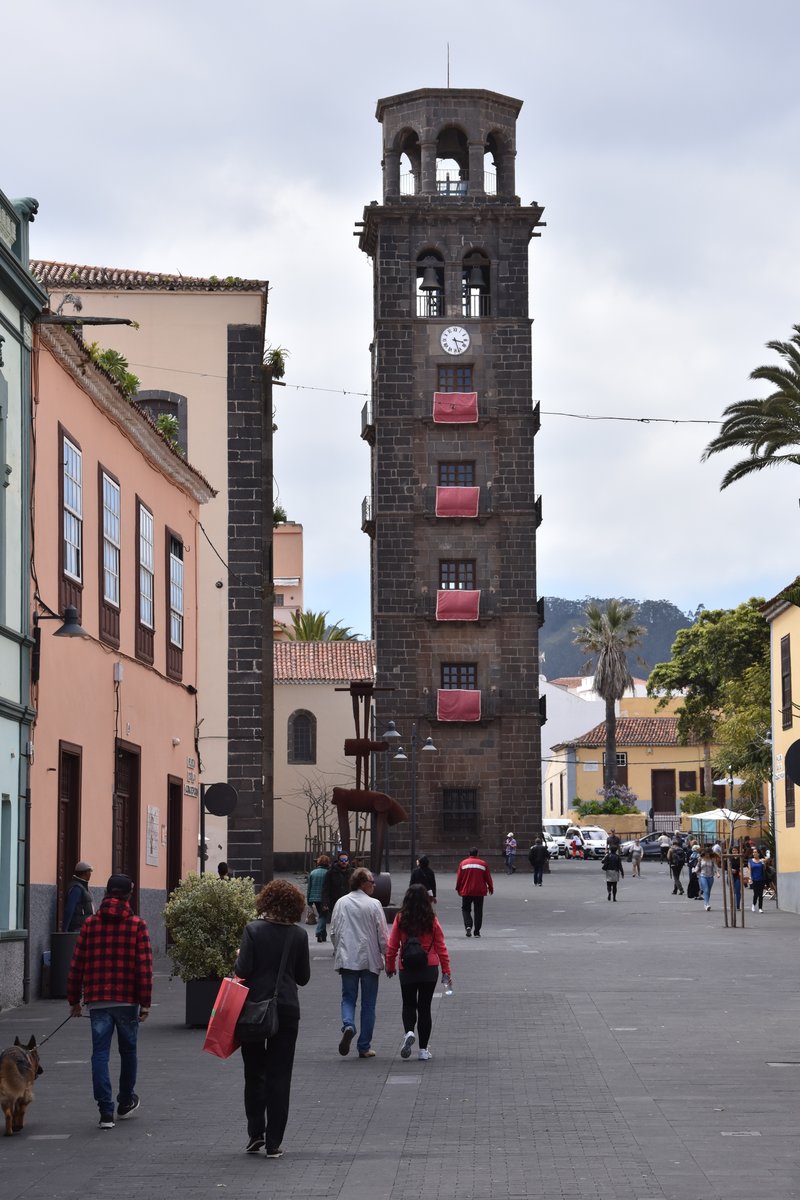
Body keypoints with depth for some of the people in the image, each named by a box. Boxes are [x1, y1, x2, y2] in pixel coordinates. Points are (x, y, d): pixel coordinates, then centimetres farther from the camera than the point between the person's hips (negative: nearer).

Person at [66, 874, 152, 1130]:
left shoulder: (90, 924, 2)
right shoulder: (137, 925, -4)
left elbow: (77, 964, 3)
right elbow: (144, 967, -8)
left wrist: (74, 1000, 11)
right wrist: (145, 1002, -3)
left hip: (97, 1000, 1)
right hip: (127, 1000, -1)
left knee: (100, 1053, 1)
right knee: (128, 1051, 16)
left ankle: (106, 1111, -7)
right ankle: (125, 1103, 29)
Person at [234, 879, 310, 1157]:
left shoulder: (253, 929, -10)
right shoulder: (299, 935, -2)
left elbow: (242, 970, -14)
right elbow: (303, 977, 5)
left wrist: (238, 961, 7)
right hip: (287, 1010, 1)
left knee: (254, 1074, 14)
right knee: (279, 1076, 5)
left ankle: (255, 1134, 13)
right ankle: (274, 1142, 4)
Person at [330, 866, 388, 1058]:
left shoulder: (341, 903, 1)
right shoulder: (374, 905, -9)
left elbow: (334, 932, 7)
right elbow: (383, 935, -7)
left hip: (347, 959, 2)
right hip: (369, 959, -2)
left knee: (348, 997, 13)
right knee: (368, 1003, 7)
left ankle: (348, 1025, -18)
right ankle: (364, 1047, 10)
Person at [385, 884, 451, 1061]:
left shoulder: (400, 919, -7)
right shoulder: (432, 921, -5)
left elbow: (392, 946, -2)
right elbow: (441, 946, -1)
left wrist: (390, 966, 12)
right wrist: (446, 970, 6)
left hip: (407, 969, 0)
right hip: (429, 969, 0)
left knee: (409, 1004, 16)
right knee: (424, 1007, 9)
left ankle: (409, 1032, -13)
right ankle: (423, 1050, 8)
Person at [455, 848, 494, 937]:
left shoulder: (463, 863, -2)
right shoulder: (483, 864, -1)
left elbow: (459, 878, 1)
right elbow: (488, 878, 4)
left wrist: (458, 889, 14)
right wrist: (490, 888, 18)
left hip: (466, 892, 0)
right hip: (479, 892, 0)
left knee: (466, 909, 11)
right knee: (478, 911, 7)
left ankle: (468, 926, -13)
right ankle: (477, 932, 6)